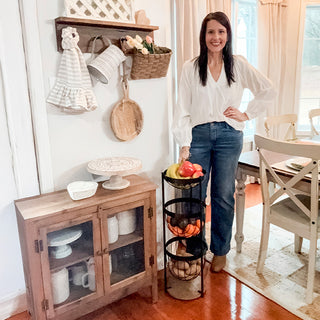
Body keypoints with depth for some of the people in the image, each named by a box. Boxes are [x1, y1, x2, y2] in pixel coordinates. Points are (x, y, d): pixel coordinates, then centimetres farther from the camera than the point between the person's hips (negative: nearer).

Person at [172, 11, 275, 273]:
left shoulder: (239, 65, 5)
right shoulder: (191, 68, 3)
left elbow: (268, 91, 10)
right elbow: (183, 108, -2)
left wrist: (247, 114, 1)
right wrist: (184, 143, -9)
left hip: (229, 136, 0)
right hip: (199, 134, 0)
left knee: (223, 196, 8)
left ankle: (220, 251, 26)